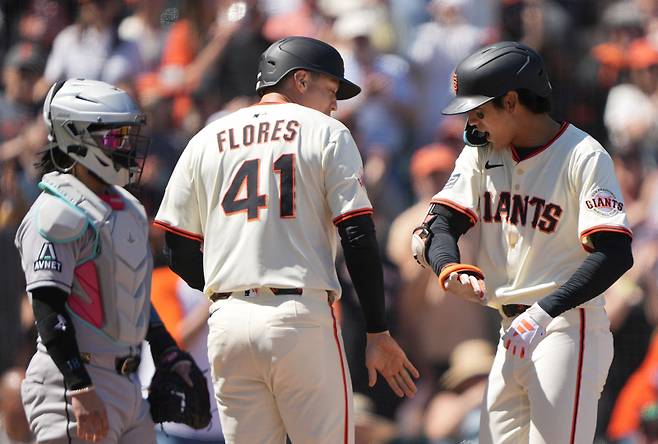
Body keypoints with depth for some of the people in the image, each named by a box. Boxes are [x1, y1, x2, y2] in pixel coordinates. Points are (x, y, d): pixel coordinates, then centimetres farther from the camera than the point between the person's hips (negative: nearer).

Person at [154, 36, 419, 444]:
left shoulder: (206, 141, 15)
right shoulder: (327, 134, 4)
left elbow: (178, 252, 13)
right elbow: (359, 240, -4)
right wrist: (379, 333, -1)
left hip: (228, 323, 4)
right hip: (301, 318, -4)